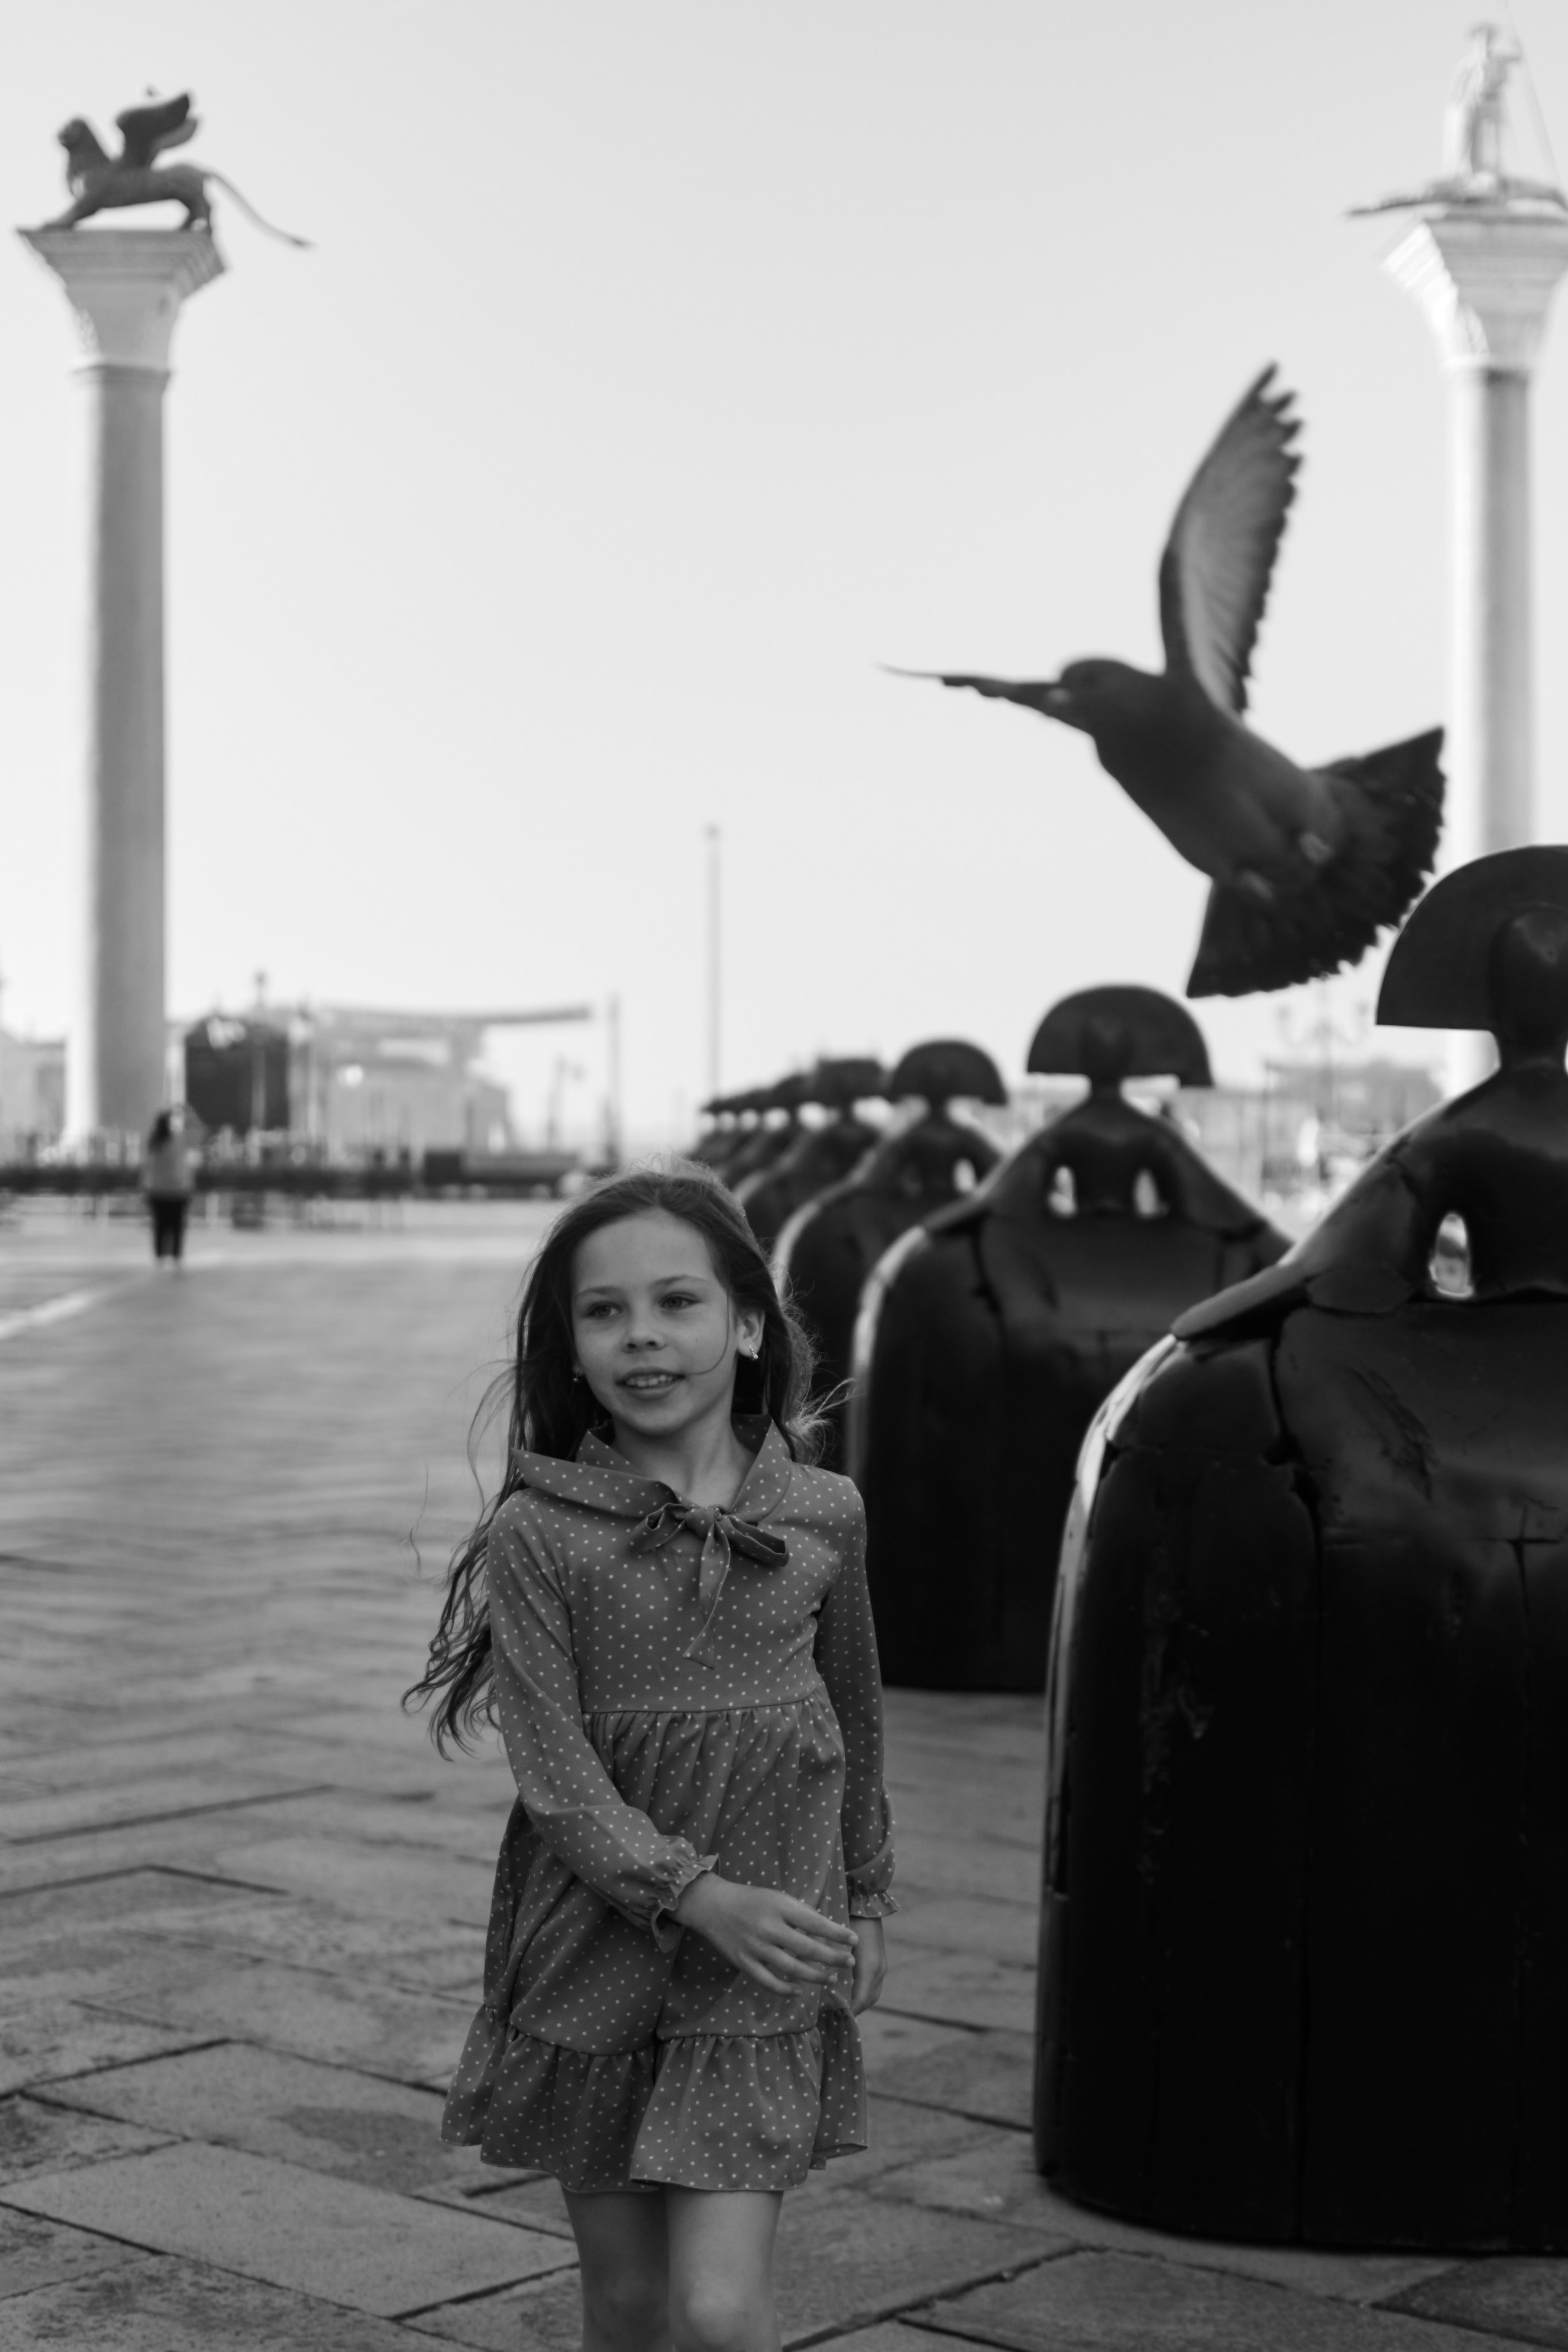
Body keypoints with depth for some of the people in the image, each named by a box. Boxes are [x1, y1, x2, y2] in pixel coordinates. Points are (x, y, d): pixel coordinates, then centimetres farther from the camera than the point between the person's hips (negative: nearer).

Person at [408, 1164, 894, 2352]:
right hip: (591, 1961, 0)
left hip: (763, 1970, 0)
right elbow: (556, 1773, -12)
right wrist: (699, 1895, -23)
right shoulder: (536, 1533, -8)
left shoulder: (824, 1516, -1)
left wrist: (864, 1903, 21)